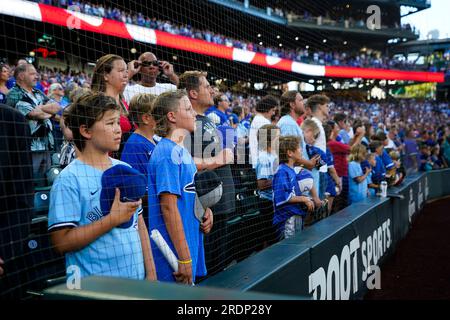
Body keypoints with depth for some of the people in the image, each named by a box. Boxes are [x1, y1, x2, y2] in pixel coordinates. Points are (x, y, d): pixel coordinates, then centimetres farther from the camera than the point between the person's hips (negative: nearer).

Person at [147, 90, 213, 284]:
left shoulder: (182, 151, 12)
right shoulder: (168, 153, -17)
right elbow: (168, 207, -22)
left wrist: (205, 211, 2)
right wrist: (184, 259, -22)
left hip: (191, 246, 9)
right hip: (174, 254, -9)